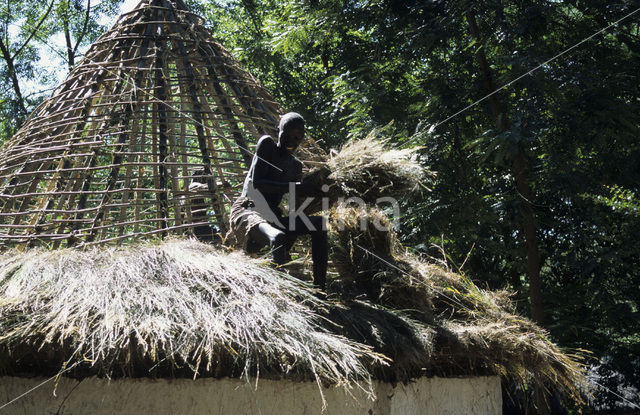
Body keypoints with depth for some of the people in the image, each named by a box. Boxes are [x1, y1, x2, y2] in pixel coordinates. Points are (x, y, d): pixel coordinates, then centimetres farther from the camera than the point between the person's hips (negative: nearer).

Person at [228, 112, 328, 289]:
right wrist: (295, 186, -20)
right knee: (279, 238, -37)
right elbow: (256, 183, -13)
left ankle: (320, 286, -8)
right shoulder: (266, 144, 0)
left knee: (319, 223, -3)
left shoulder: (296, 166, 19)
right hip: (246, 210, -7)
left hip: (273, 217, 7)